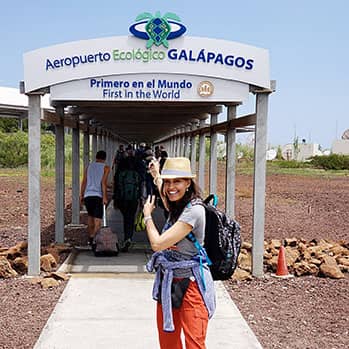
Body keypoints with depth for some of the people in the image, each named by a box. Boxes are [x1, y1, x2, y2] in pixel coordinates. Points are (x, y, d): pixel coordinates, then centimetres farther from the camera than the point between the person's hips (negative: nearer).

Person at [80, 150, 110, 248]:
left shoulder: (89, 166, 13)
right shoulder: (106, 168, 3)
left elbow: (84, 182, 9)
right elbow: (103, 182, -8)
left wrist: (81, 195, 14)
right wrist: (104, 197, -10)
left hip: (87, 195, 4)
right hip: (98, 196, -4)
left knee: (90, 216, 21)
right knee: (97, 220, -6)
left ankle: (90, 237, 25)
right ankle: (93, 238, -25)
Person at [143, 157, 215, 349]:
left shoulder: (194, 211, -20)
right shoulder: (176, 207, 7)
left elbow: (158, 243, -21)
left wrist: (147, 215, -4)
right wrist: (156, 175, 48)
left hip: (190, 284, -9)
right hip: (167, 282, 9)